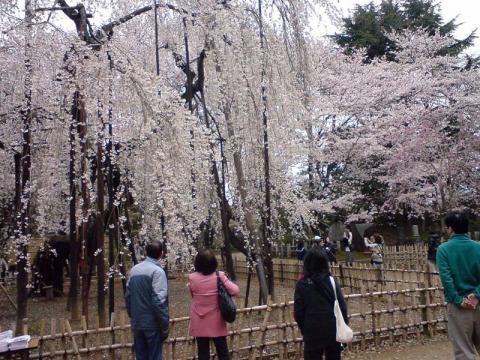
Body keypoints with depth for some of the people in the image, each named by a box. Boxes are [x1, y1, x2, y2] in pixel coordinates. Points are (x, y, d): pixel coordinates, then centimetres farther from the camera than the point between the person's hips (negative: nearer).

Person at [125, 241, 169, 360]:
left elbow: (128, 296, 8)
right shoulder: (157, 271, -15)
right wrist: (165, 325, -13)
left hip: (136, 323, 6)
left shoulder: (134, 269, 5)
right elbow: (159, 300, -19)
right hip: (153, 323, -6)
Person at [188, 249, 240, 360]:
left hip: (199, 322, 0)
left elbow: (193, 295, 3)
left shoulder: (192, 278, -11)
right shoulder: (219, 276, -13)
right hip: (216, 321, 0)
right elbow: (235, 291, -14)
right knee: (222, 351, 14)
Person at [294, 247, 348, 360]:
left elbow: (298, 312, -5)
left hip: (312, 332, -2)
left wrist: (303, 329, 10)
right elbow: (343, 306, -2)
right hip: (334, 330, 2)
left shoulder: (302, 284, -8)